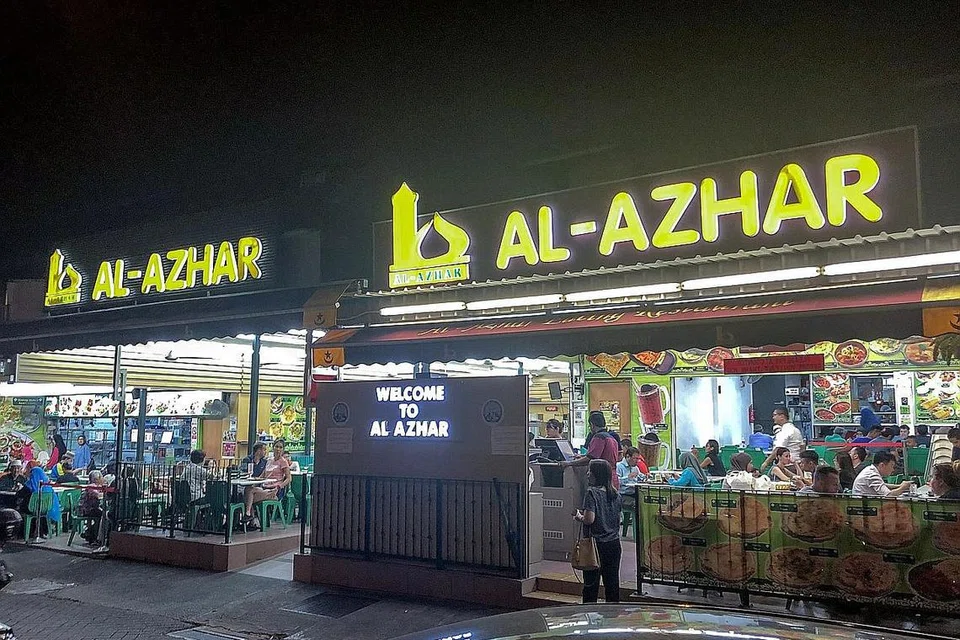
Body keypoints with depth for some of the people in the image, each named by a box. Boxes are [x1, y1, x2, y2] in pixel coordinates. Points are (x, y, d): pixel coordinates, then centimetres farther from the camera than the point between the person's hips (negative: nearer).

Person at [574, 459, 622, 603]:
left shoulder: (592, 493, -16)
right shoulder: (615, 494, 4)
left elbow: (589, 519, -25)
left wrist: (579, 517, -4)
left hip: (597, 544, -6)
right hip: (614, 543, 6)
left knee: (591, 582, 4)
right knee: (612, 581, 13)